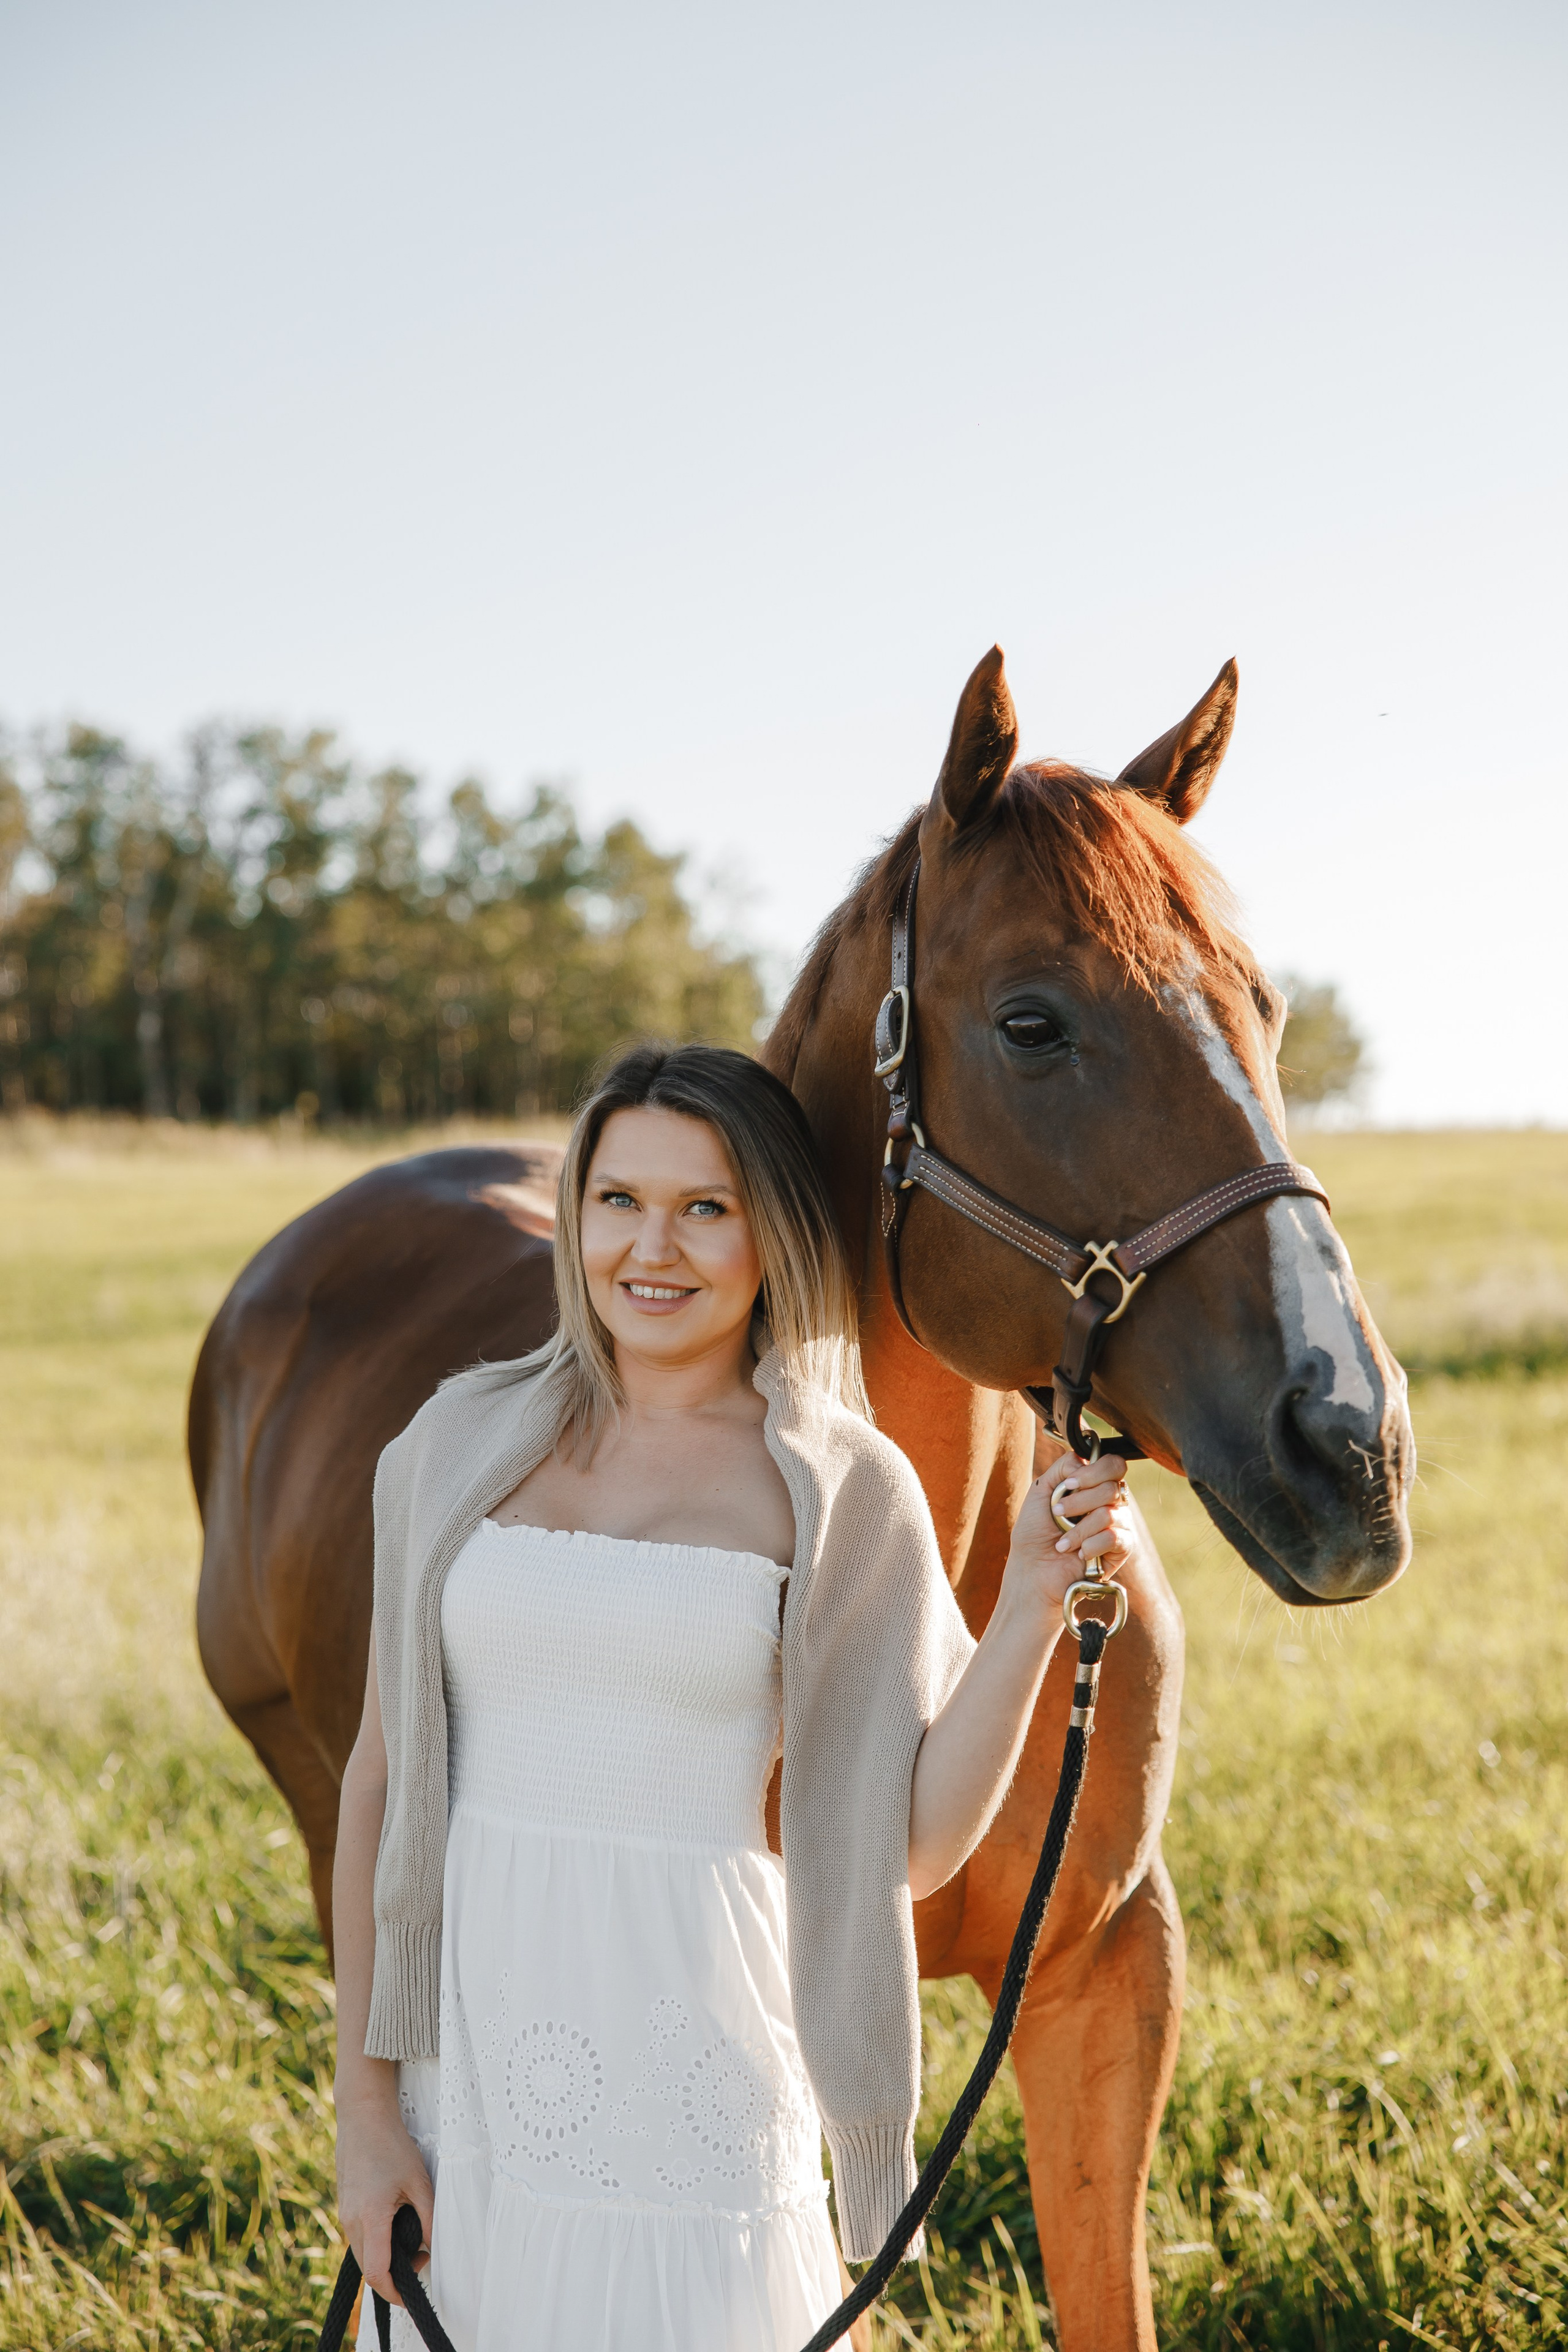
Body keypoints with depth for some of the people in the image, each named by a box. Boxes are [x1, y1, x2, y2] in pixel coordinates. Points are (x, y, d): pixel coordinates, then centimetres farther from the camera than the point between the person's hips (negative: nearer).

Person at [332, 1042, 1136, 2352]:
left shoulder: (842, 1492, -3)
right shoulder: (466, 1439, 3)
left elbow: (915, 1845, -5)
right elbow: (379, 1785, 6)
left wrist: (1035, 1603, -15)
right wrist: (364, 2105, 4)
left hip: (690, 2064, -2)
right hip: (467, 2039, 3)